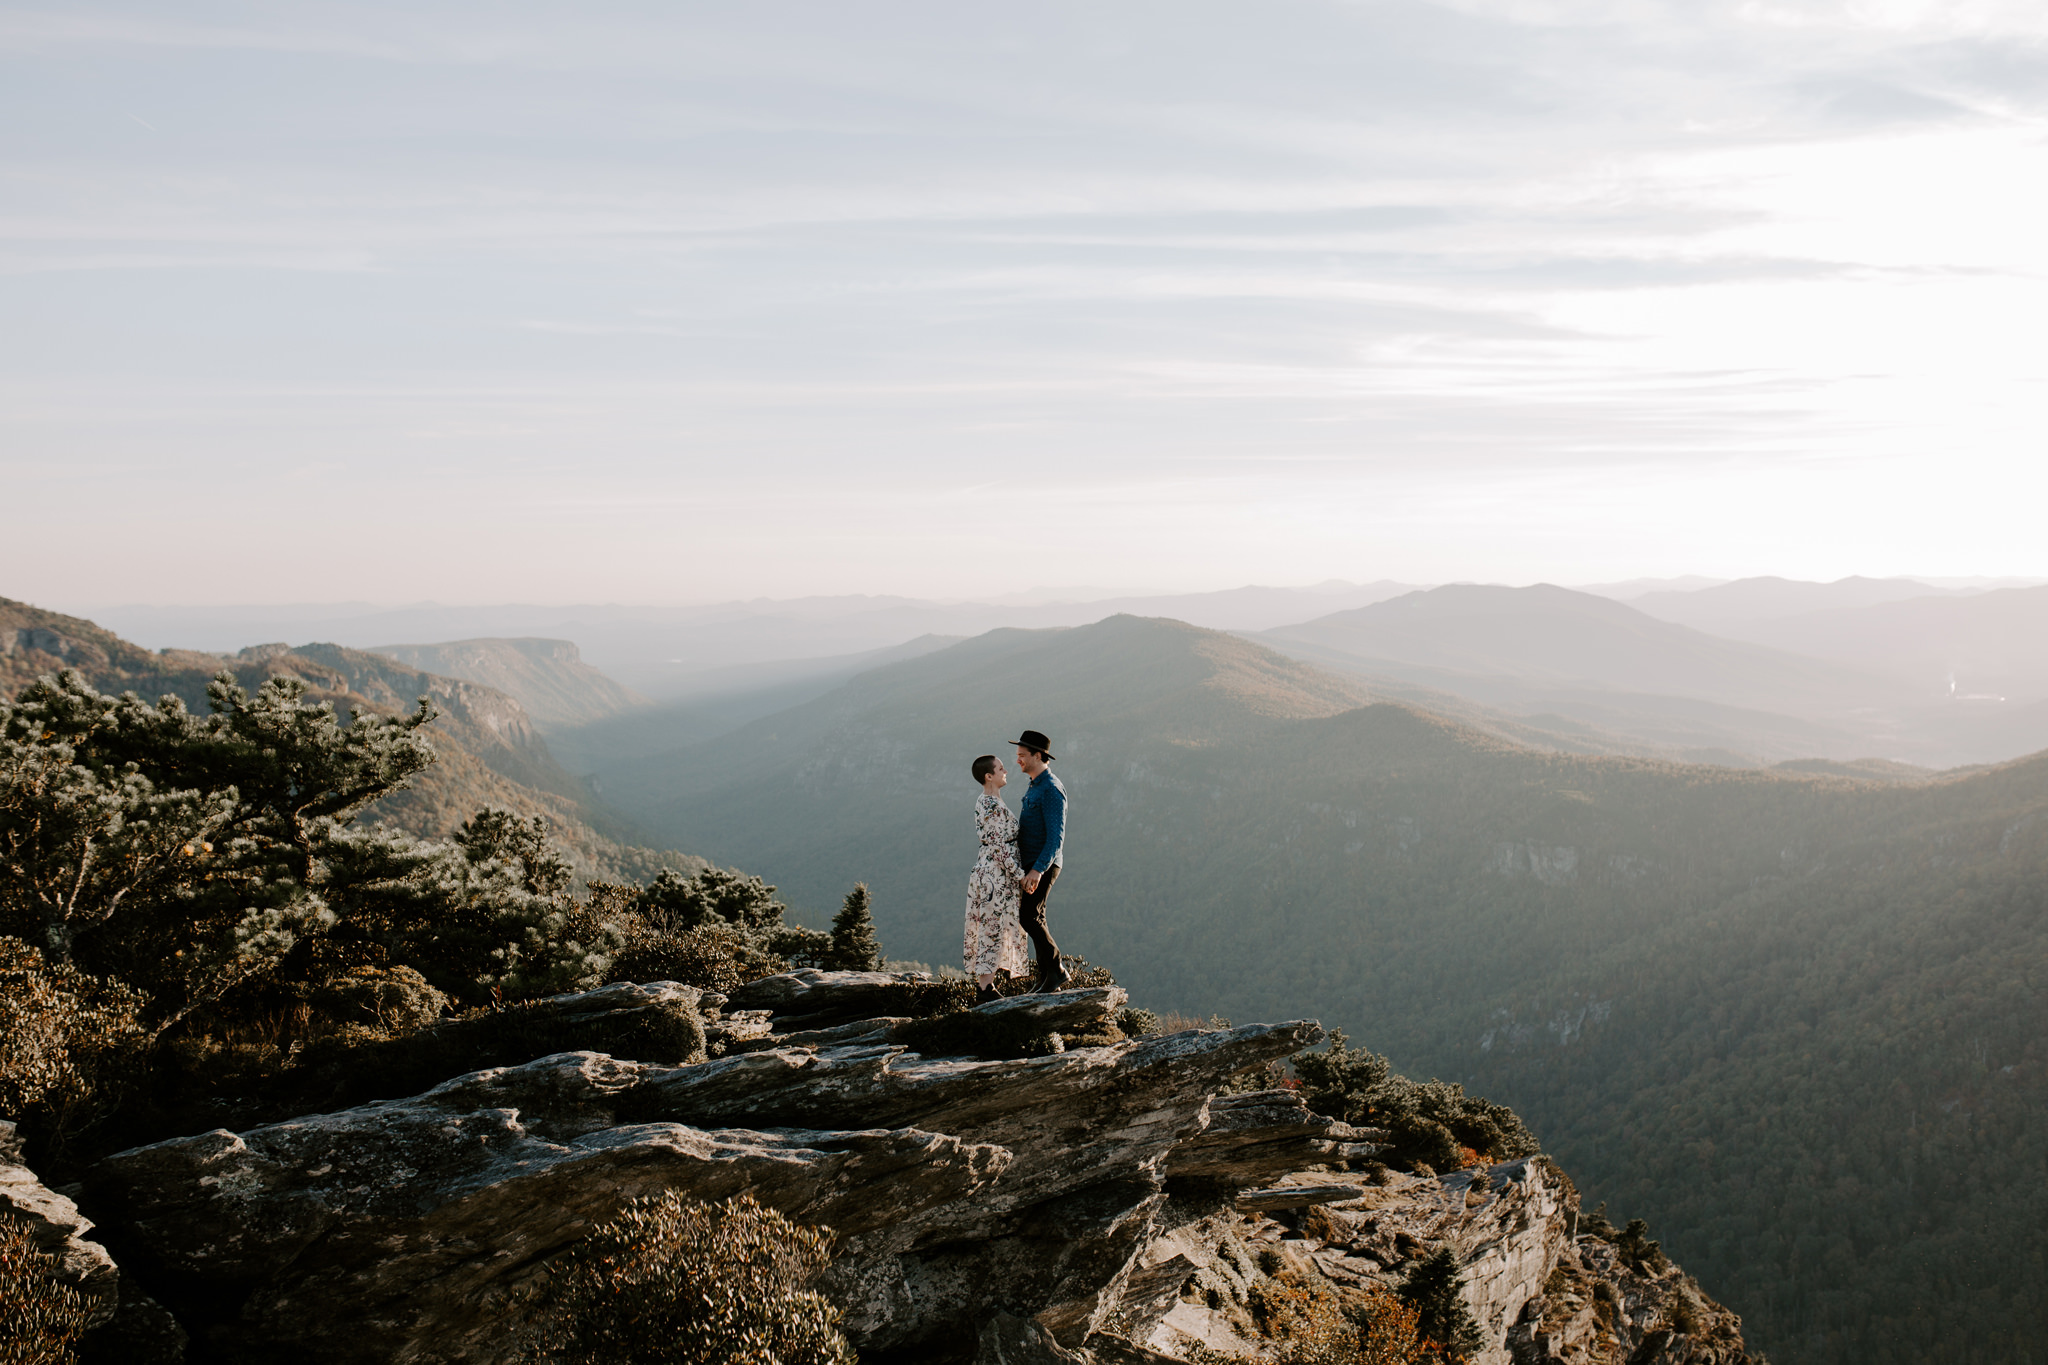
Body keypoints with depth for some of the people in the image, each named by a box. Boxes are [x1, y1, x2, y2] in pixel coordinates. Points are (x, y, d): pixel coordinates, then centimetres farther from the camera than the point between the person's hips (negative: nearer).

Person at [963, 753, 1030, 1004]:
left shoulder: (983, 802, 12)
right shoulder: (993, 806, -19)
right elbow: (1000, 846, -21)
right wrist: (1020, 875, -16)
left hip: (987, 869, 10)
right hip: (997, 874, -10)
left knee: (989, 930, 13)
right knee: (994, 929, -5)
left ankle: (983, 985, 19)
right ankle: (985, 990, -2)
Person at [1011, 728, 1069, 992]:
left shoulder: (1051, 789, -17)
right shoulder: (1034, 787, 15)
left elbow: (1056, 836, -23)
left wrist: (1038, 869, -30)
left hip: (1044, 865, -10)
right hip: (1032, 864, 10)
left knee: (1028, 916, -14)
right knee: (1035, 918, 8)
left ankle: (1056, 970, -4)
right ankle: (1046, 977, 12)